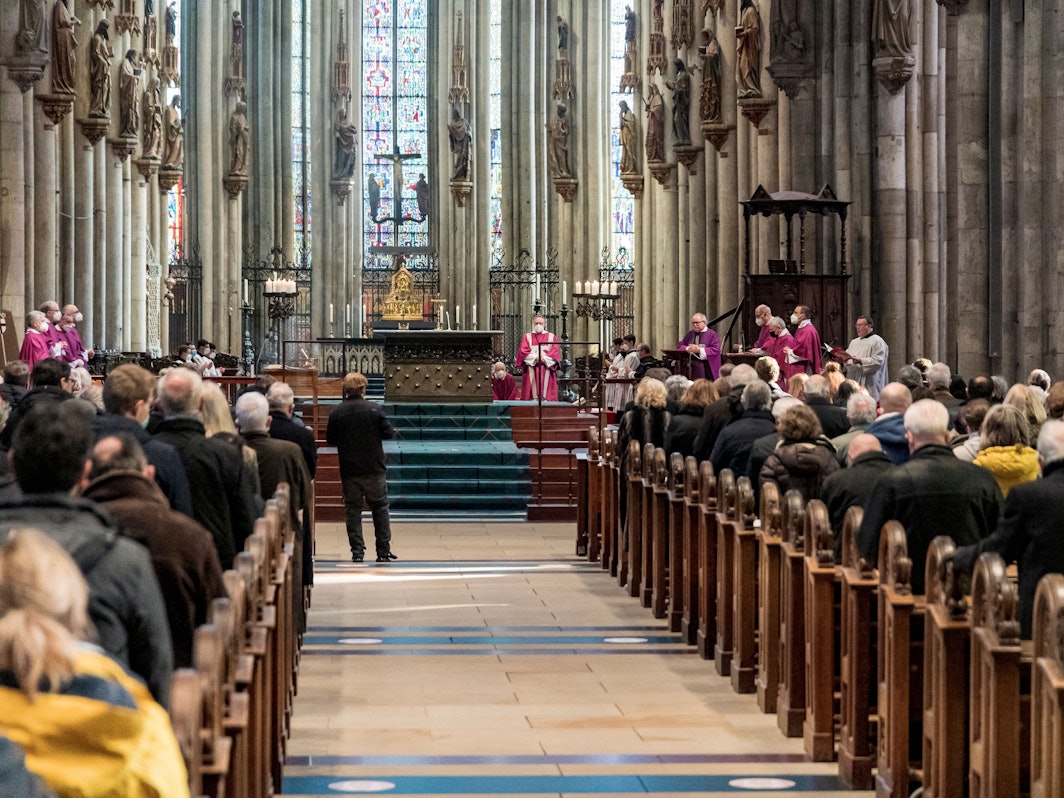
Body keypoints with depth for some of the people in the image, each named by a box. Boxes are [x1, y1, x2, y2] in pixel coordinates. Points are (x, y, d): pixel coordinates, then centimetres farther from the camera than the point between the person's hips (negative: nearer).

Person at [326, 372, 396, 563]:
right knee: (380, 508, 9)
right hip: (374, 469, -1)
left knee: (353, 510, 7)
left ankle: (357, 552, 3)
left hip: (348, 469, 1)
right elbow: (388, 433, -4)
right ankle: (383, 551, 7)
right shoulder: (374, 410, -9)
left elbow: (330, 440, 2)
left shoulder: (337, 413, -4)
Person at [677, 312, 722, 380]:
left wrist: (700, 350, -16)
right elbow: (679, 346, 14)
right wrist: (688, 349, -9)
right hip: (691, 367, 4)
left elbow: (716, 350, -8)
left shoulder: (711, 334, -1)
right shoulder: (689, 334, 14)